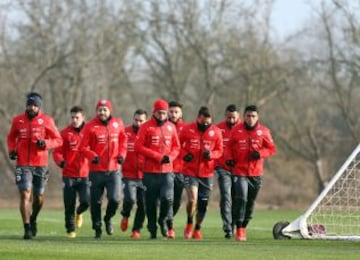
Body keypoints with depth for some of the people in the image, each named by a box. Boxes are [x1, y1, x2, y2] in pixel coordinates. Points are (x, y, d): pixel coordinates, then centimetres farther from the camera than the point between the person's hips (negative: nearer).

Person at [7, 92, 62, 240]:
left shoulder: (46, 121, -2)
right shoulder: (18, 121, 4)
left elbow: (58, 140, 2)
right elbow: (11, 137, 20)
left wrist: (45, 143, -17)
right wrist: (11, 150, 1)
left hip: (41, 165, 0)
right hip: (23, 165, 0)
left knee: (38, 197, 12)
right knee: (25, 195, -13)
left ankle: (33, 219, 40)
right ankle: (27, 228, -13)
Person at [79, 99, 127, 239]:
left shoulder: (118, 124, 3)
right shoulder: (90, 127, -7)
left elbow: (123, 140, 17)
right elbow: (83, 146, -6)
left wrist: (121, 154, 1)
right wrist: (92, 156, -23)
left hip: (114, 169, 1)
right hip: (96, 170, -1)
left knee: (115, 199, -9)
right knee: (96, 201, 7)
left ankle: (108, 219, 21)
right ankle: (97, 227, 24)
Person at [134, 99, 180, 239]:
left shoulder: (171, 127, 10)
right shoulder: (146, 127, -1)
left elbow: (176, 147, 15)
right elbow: (138, 147, -7)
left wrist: (170, 157, -6)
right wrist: (157, 156, -12)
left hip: (167, 170, 2)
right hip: (150, 171, -2)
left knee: (167, 198, -14)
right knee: (151, 202, 4)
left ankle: (164, 220, 11)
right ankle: (152, 229, 16)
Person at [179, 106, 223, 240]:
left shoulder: (216, 132, 0)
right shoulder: (187, 129, -4)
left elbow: (219, 151, 7)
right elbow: (178, 145, 7)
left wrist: (211, 154, -15)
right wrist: (184, 154, -13)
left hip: (207, 173, 2)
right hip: (190, 172, -2)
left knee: (203, 204, 9)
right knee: (192, 199, -18)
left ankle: (197, 229, 28)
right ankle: (189, 224, 7)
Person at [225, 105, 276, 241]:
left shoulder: (263, 131, 1)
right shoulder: (236, 130, -1)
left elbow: (272, 149, 4)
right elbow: (229, 146, 10)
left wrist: (260, 153, -14)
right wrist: (229, 157, -8)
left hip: (256, 173, 2)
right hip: (239, 172, -2)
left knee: (250, 202, 12)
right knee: (241, 198, -18)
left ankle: (244, 226, 30)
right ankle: (239, 229, -12)